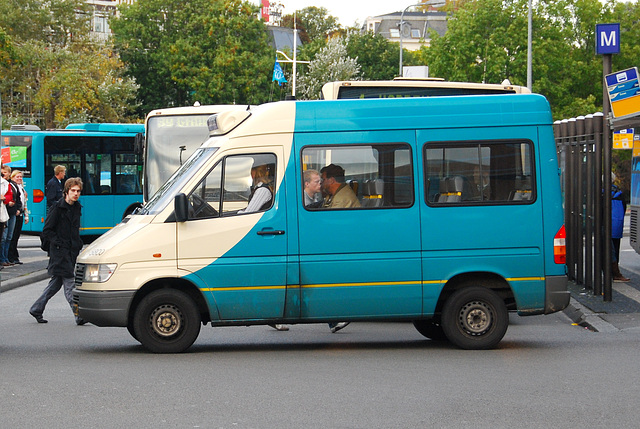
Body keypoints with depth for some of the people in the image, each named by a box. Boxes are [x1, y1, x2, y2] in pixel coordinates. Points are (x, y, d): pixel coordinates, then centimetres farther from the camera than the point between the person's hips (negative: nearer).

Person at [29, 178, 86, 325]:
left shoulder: (77, 207, 12)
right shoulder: (58, 207, -9)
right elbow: (47, 230, -9)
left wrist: (78, 245, 14)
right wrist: (59, 243, -15)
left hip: (71, 251, 8)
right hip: (59, 251, -8)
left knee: (57, 282, 12)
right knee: (69, 281, -11)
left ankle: (36, 309, 22)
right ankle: (79, 315, -14)